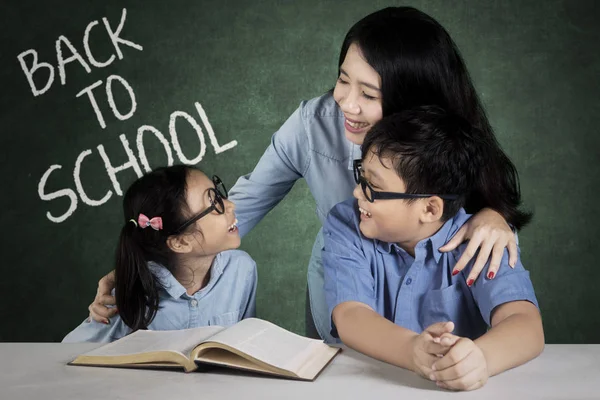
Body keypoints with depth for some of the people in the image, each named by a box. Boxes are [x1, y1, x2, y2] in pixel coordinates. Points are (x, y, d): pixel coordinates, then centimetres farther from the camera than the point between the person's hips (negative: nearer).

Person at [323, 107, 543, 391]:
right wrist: (414, 351, -39)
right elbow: (349, 317, -20)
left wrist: (479, 357, -43)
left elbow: (525, 326, -22)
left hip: (454, 387, 1)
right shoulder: (345, 227, -6)